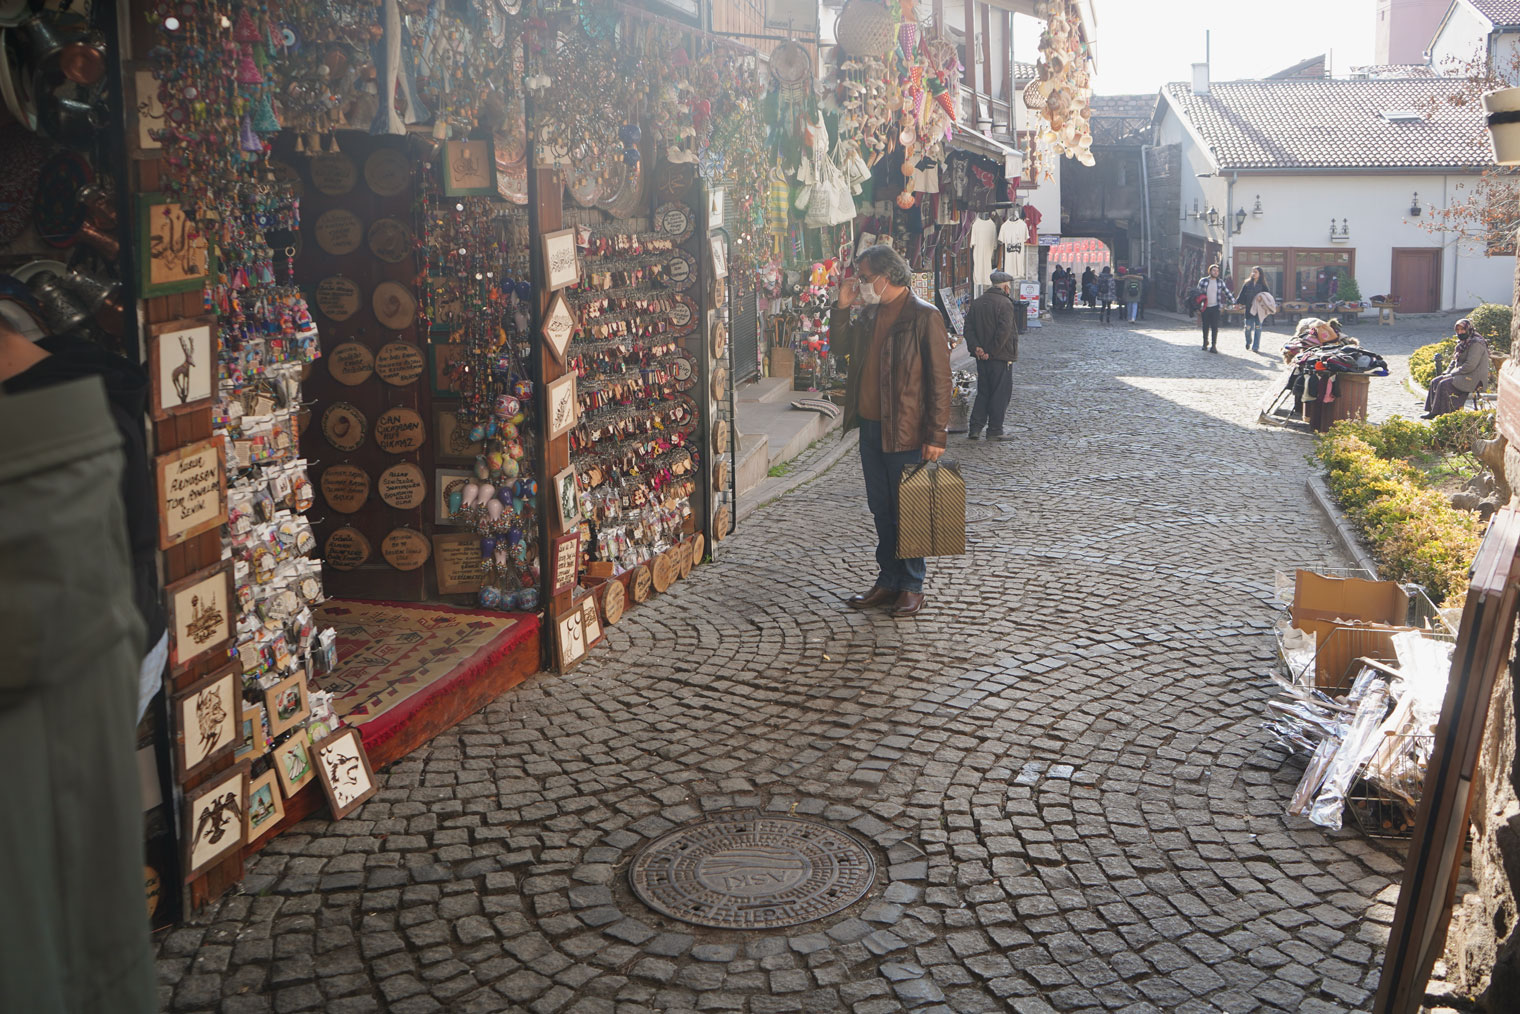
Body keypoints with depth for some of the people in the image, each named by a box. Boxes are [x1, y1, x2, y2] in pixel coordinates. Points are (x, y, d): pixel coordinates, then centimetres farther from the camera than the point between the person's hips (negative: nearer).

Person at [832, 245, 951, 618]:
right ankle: (888, 582, 24)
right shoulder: (871, 314, 11)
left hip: (905, 433, -7)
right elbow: (839, 346, 20)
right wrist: (843, 306, 5)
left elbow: (939, 379, -14)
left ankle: (912, 587, 15)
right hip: (870, 428, 7)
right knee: (882, 510, 14)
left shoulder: (924, 316, -13)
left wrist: (936, 435, -17)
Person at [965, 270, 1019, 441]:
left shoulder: (977, 302, 9)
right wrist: (992, 351, -16)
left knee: (983, 392, 15)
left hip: (982, 356, 7)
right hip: (1001, 357, -7)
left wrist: (976, 347, -3)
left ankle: (976, 427, 10)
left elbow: (969, 327, 5)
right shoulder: (1005, 303, -13)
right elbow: (1004, 331, -21)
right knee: (1000, 393, 2)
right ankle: (995, 430, 4)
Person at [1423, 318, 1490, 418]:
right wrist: (1447, 372, 5)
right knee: (1435, 382, -3)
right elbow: (1455, 361, 23)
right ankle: (1432, 410, -6)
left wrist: (1452, 374, -17)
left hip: (1473, 378, -10)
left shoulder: (1476, 344, -15)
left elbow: (1470, 365, -22)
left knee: (1444, 384, -26)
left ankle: (1438, 413, -22)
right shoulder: (1463, 343, 17)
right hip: (1462, 375, 10)